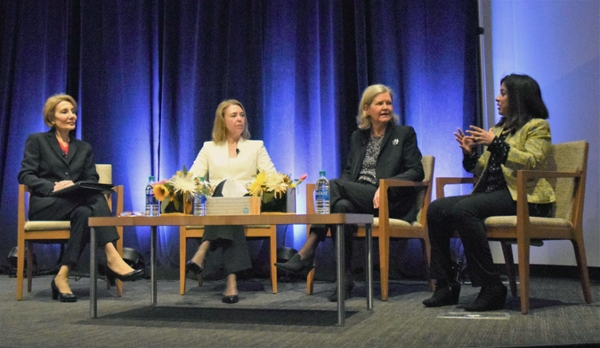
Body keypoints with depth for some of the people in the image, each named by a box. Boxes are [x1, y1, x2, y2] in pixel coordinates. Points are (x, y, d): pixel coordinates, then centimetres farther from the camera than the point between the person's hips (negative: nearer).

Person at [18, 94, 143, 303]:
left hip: (76, 203, 4)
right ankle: (112, 258, -43)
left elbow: (92, 181, 11)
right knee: (94, 198, -33)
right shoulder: (37, 141, 13)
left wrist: (75, 186, -13)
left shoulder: (84, 148, 23)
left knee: (84, 212, -36)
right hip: (45, 205, -3)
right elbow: (25, 176, 0)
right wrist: (53, 187, -18)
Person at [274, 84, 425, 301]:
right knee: (341, 206, -35)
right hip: (359, 200, 4)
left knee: (335, 185, -28)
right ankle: (344, 279, -35)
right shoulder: (358, 137, 22)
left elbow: (416, 171, 1)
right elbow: (348, 171, 19)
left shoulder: (405, 134, 10)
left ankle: (306, 254, -29)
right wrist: (342, 190, -6)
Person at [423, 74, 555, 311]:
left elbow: (532, 162, -14)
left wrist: (495, 143, -17)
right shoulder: (498, 129, 25)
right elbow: (481, 171, 23)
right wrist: (470, 154, 4)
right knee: (436, 209, -13)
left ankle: (492, 288, -27)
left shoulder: (537, 126, 5)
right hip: (492, 194, 8)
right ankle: (446, 285, -10)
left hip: (521, 197, -8)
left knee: (463, 210, -33)